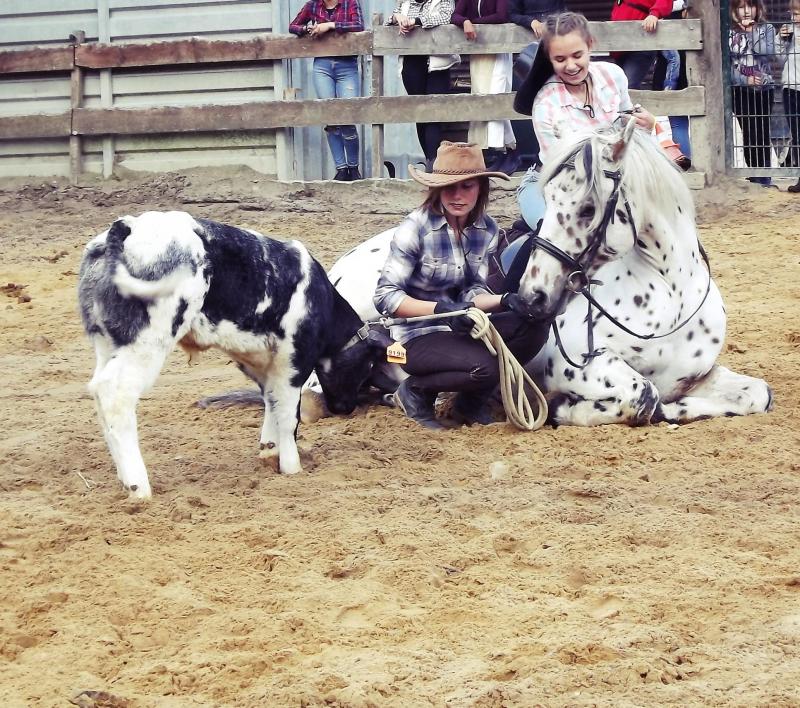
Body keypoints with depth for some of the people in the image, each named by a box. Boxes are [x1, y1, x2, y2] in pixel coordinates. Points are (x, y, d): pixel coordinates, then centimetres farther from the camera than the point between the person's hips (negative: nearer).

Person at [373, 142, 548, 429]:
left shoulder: (487, 229, 0)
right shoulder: (416, 228, -17)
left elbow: (473, 292, 3)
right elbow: (385, 296, -19)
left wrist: (504, 300, -19)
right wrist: (439, 309, -31)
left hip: (461, 328, 6)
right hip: (417, 338, -6)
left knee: (534, 327, -14)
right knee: (484, 366, -32)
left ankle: (472, 401, 4)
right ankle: (415, 390, -2)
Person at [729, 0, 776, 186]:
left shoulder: (766, 29, 6)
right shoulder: (729, 33, 4)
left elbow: (767, 52, -13)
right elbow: (726, 65, -3)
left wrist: (752, 31, -11)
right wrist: (745, 79, -14)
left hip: (763, 89, 0)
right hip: (740, 91, 0)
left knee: (762, 134, -2)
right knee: (748, 134, 0)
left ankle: (764, 177, 6)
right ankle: (754, 176, 6)